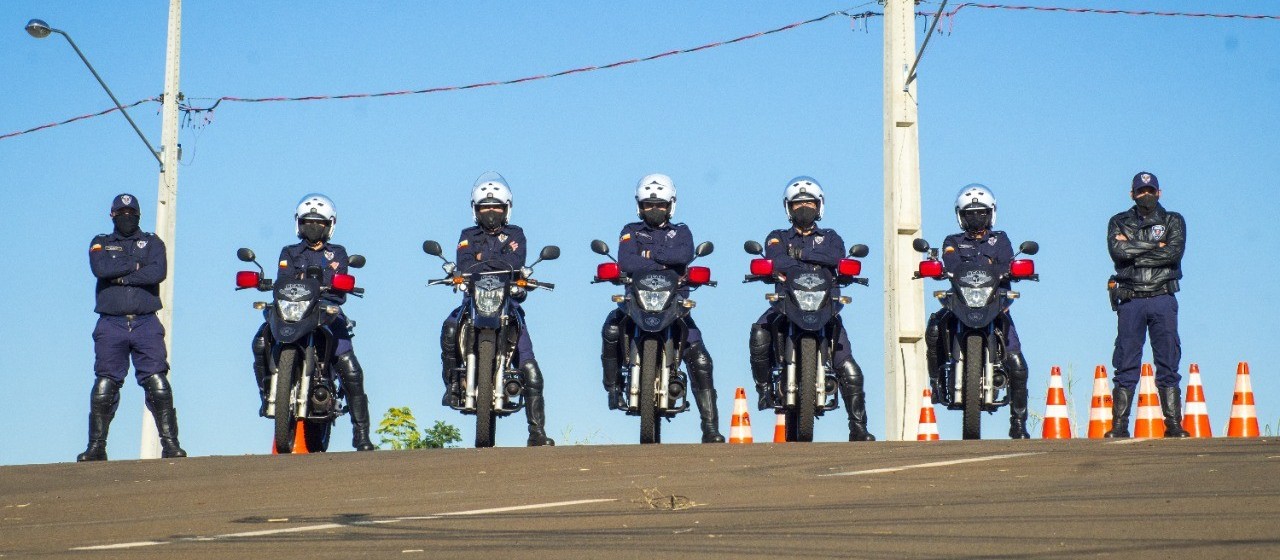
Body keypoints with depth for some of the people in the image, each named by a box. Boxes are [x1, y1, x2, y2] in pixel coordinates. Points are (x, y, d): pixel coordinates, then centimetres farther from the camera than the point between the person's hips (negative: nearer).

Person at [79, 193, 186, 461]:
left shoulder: (152, 243, 14)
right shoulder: (100, 244, 16)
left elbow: (158, 272, -6)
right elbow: (101, 269, -8)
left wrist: (121, 276, -7)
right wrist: (136, 265, -6)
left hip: (146, 323, 0)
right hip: (111, 324, 0)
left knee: (158, 386, -8)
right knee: (104, 387, -2)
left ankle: (170, 443, -7)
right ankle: (96, 447, 3)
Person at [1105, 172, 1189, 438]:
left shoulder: (1173, 221, 11)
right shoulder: (1119, 223, 12)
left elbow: (1175, 252, -9)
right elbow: (1118, 251, -8)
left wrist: (1134, 251, -9)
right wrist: (1156, 246, -7)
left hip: (1163, 298, 0)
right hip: (1130, 300, 0)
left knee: (1168, 364, -2)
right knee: (1126, 366, -2)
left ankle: (1174, 425, -1)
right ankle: (1119, 426, -1)